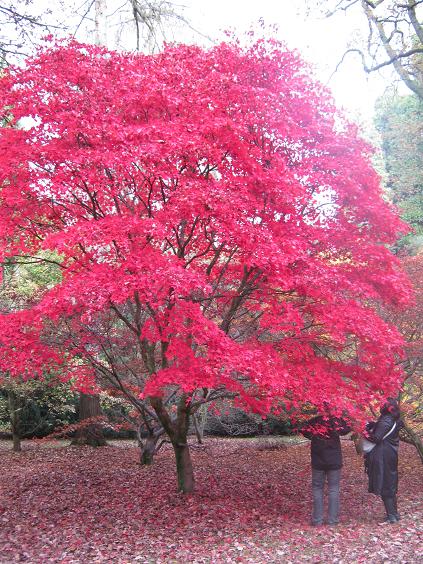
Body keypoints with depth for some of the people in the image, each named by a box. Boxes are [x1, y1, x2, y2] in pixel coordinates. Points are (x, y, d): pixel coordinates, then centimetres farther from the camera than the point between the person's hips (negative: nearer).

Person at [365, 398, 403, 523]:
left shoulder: (385, 421, -19)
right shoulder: (394, 421, 10)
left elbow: (376, 438, -21)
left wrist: (365, 432, -9)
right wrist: (373, 425, 1)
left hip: (383, 458, -9)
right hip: (391, 456, 9)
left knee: (384, 486, -3)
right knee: (390, 485, 17)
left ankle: (391, 516, 0)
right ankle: (394, 513, 25)